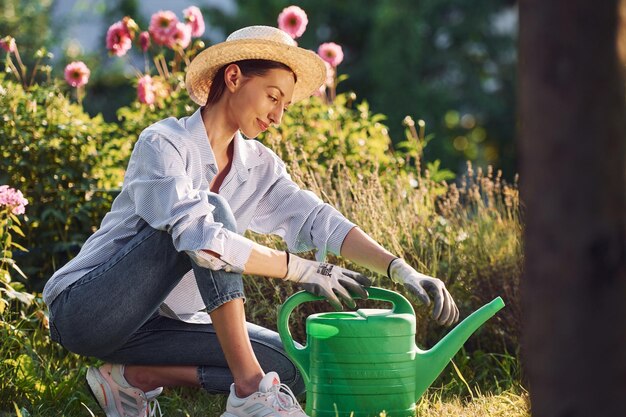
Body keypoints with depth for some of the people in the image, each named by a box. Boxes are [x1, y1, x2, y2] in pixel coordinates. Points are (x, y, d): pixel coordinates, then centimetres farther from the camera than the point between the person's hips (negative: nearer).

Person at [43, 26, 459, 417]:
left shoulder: (260, 167, 6)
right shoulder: (163, 144, -18)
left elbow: (318, 219, -7)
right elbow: (201, 241, -32)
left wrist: (400, 269, -22)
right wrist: (302, 270, -27)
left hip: (151, 323, 8)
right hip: (85, 311, -7)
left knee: (291, 367, -8)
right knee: (213, 211, -28)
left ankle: (136, 378, -2)